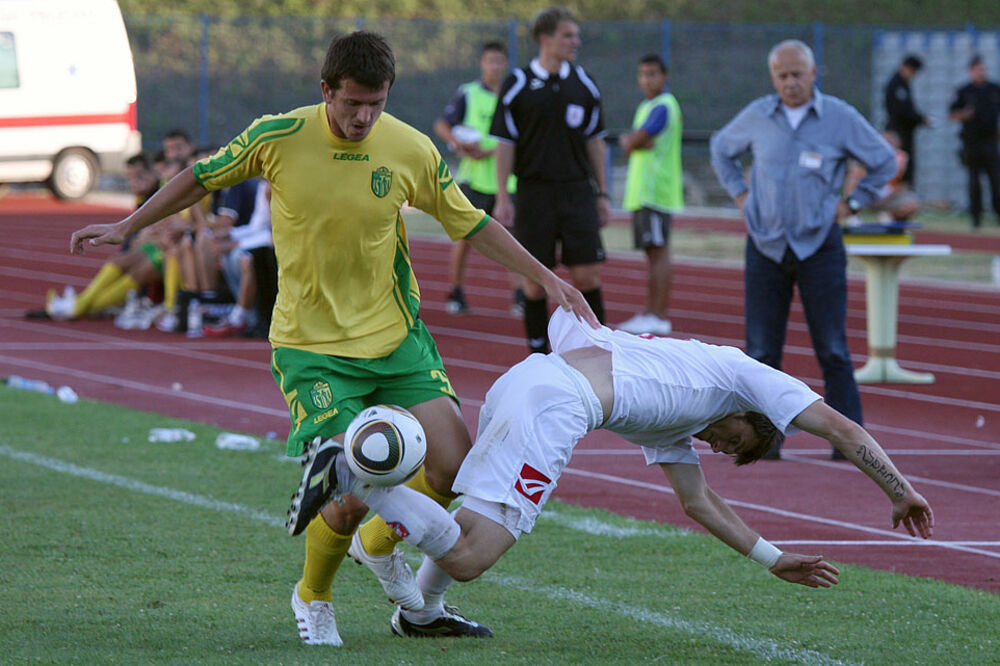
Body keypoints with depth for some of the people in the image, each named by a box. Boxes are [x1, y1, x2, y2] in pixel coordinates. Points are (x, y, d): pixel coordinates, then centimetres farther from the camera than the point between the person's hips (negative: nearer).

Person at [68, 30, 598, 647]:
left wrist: (547, 279, 5)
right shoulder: (278, 138, -13)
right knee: (349, 501, -15)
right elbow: (203, 178, 5)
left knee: (455, 465, -8)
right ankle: (313, 598, 17)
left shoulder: (413, 150, -6)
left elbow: (470, 222, 7)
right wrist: (128, 226, 10)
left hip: (397, 336, 3)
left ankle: (380, 547, 24)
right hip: (311, 346, -3)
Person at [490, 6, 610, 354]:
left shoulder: (584, 84, 8)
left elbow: (594, 140, 13)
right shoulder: (517, 85, -1)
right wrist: (502, 198, -5)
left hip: (577, 191, 2)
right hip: (534, 191, -2)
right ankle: (539, 354, 9)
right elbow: (505, 143, 0)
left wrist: (602, 194, 11)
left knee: (587, 274, -5)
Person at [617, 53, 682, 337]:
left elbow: (632, 142, -16)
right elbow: (629, 145, 13)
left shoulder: (663, 107, -12)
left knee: (659, 250, -10)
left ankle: (659, 316, -13)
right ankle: (650, 312, 13)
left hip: (656, 192, -10)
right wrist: (632, 141, -8)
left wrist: (630, 140, 5)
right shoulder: (646, 107, 20)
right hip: (641, 192, 10)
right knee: (652, 252, 11)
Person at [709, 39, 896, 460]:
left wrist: (852, 204, 4)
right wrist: (739, 194, 13)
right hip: (766, 246, 2)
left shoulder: (840, 118, -3)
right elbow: (721, 149, 23)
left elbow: (884, 162, 9)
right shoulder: (757, 117, 3)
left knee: (832, 349, -4)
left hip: (819, 246, -2)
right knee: (761, 350, 1)